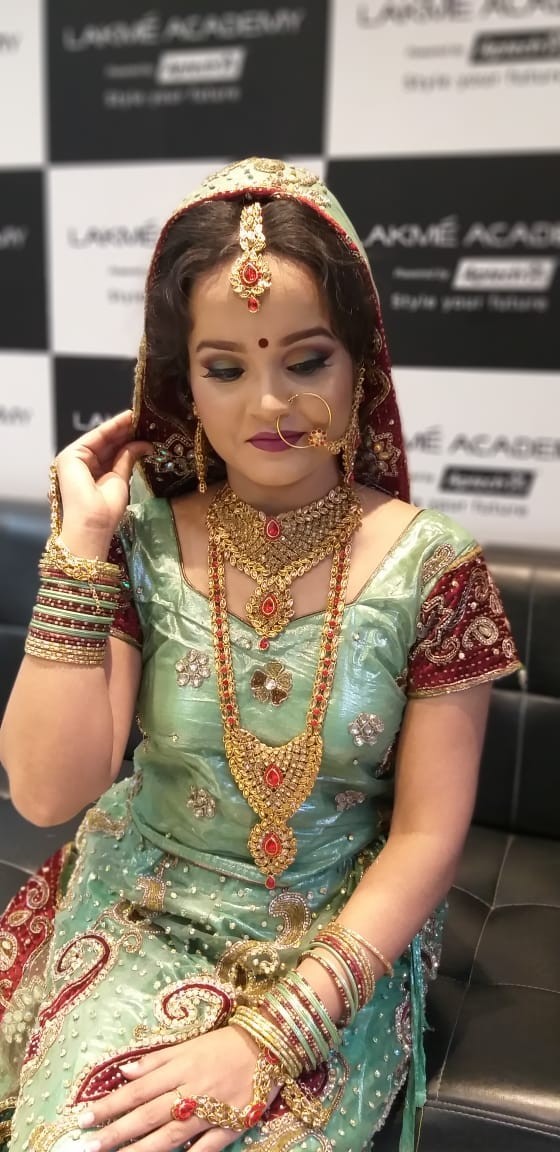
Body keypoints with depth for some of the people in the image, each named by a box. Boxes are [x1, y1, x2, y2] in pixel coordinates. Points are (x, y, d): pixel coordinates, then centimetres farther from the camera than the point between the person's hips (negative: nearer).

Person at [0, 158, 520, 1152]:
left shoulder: (431, 566, -12)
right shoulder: (142, 541, -8)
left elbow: (428, 836, -9)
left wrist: (273, 1032, -18)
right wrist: (83, 540, -18)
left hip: (340, 938, -1)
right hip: (140, 914, 2)